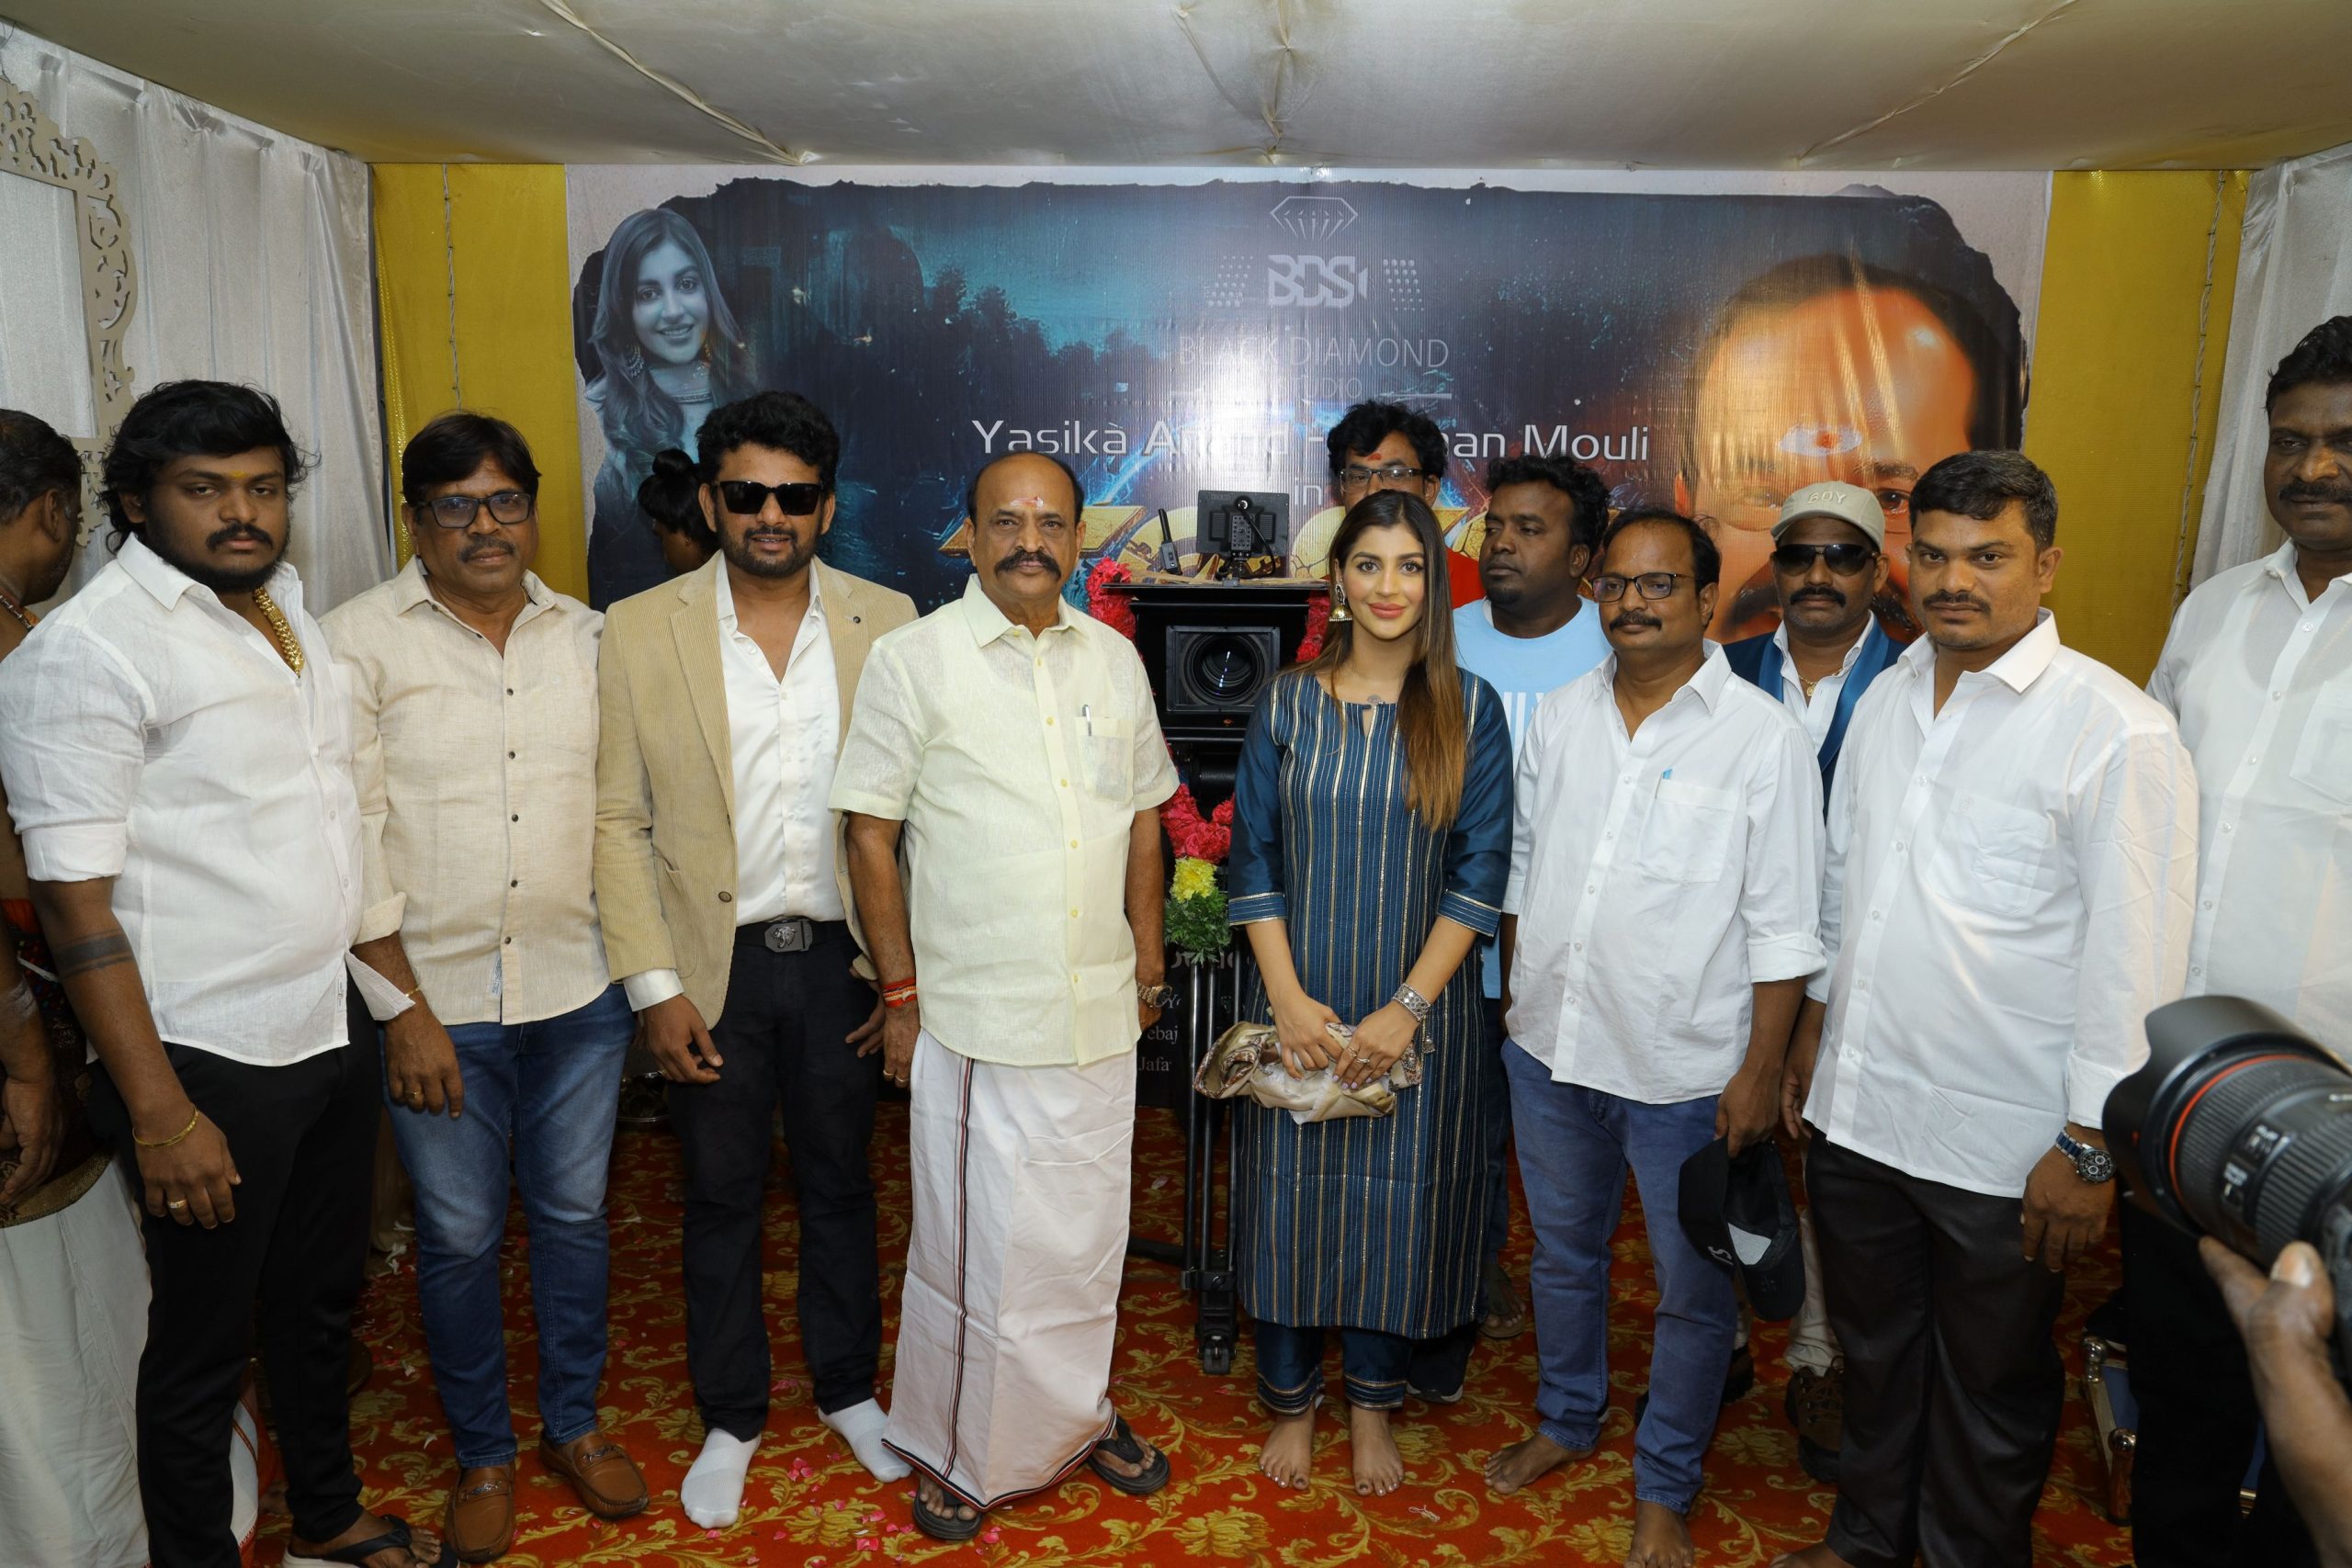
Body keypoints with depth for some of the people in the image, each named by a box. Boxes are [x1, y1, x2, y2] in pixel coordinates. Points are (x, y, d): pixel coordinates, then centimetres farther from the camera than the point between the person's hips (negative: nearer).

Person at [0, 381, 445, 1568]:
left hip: (335, 1030, 8)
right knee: (203, 1343, 10)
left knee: (321, 1299, 22)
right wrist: (159, 1112, -18)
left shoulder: (285, 609, 9)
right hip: (211, 1063, -7)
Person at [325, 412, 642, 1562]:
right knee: (458, 1236, 11)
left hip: (581, 991, 3)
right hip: (437, 997, -3)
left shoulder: (585, 635, 4)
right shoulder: (358, 640, -7)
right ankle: (481, 1455, 32)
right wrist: (405, 1008, -11)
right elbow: (350, 838, -9)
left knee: (574, 1213, 15)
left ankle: (574, 1423, 36)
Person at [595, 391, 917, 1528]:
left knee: (840, 1185, 16)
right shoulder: (641, 631, -4)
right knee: (721, 1199, 14)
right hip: (713, 965, 0)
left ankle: (847, 1388, 38)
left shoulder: (887, 624, -3)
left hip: (841, 956, 1)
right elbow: (617, 821, -3)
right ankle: (730, 1418, 34)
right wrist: (654, 985, -8)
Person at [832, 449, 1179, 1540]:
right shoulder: (913, 659, -6)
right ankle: (959, 1452, 30)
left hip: (1100, 1012, 4)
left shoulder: (1115, 660, 7)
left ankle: (1074, 1415, 40)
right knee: (974, 1245, 8)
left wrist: (1149, 964, 13)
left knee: (1085, 1235, 17)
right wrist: (900, 994, -6)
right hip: (973, 1016, -4)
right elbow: (871, 834, -5)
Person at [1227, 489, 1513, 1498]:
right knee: (1291, 1189, 9)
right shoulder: (1287, 703, 0)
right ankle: (1291, 1400, 30)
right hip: (1297, 1004, 1)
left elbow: (1480, 871, -5)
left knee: (1397, 1197, 9)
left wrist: (1409, 1006, -12)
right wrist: (1286, 996, -10)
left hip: (1416, 1007, 0)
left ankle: (1375, 1405, 31)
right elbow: (1253, 859, 0)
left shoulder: (1469, 709, -3)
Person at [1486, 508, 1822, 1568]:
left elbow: (1781, 931, -10)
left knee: (1693, 1288, 11)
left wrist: (1761, 1071, -11)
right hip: (1550, 1048, 5)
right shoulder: (1560, 717, 4)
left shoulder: (1763, 739, -11)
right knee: (1563, 1251, 22)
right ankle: (1566, 1420, 45)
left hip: (1686, 1067, -4)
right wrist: (1519, 996, 12)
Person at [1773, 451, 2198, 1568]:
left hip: (2005, 1142, -5)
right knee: (1873, 1351, 23)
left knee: (1991, 1391, 15)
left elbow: (2134, 960, -15)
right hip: (1857, 1111, 6)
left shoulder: (2116, 731, -14)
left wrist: (2091, 1147, -14)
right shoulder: (1887, 698, 5)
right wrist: (1812, 1030, 17)